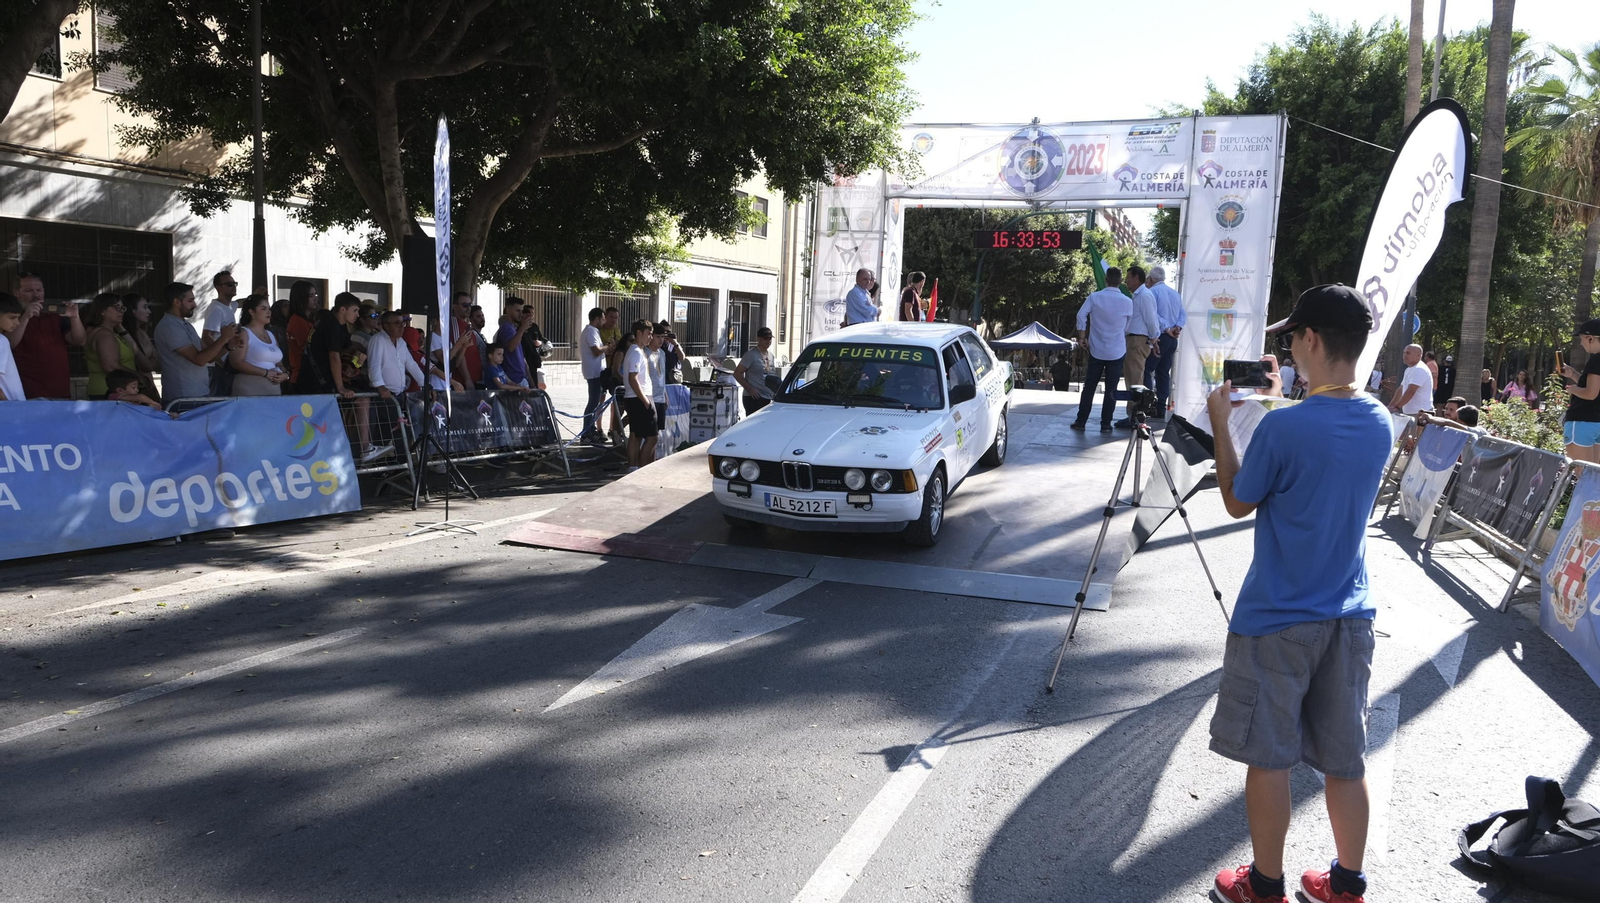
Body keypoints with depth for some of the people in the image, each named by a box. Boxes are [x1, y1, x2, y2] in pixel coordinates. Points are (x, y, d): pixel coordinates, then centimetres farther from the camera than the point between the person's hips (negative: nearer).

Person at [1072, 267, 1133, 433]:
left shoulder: (1094, 297, -6)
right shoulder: (1127, 302, -3)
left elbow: (1081, 315, -12)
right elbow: (1128, 327, 7)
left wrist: (1082, 335, 0)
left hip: (1096, 350, 0)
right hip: (1117, 351, 0)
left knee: (1089, 387, 8)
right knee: (1111, 389, 5)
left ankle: (1081, 421, 10)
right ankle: (1106, 424, 6)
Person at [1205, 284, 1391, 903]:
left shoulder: (1283, 427, -21)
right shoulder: (1381, 424, 1)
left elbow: (1237, 503, -6)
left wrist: (1220, 425, 2)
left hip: (1277, 620, -6)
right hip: (1349, 615, 6)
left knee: (1268, 758, 8)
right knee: (1345, 758, 15)